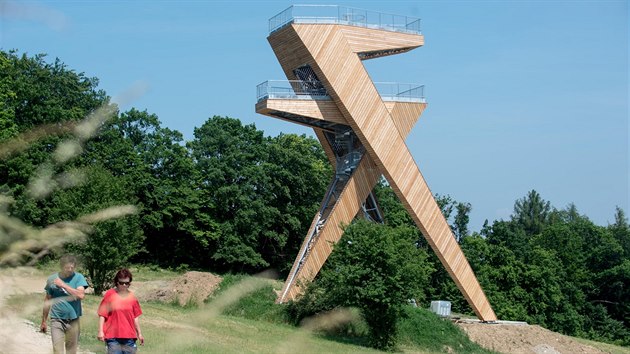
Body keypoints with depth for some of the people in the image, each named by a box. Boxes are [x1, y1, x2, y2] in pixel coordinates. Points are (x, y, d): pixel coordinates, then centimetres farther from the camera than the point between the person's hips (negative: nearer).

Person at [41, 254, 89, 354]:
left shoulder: (78, 277, -2)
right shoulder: (52, 279, 3)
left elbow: (81, 295, -16)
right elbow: (47, 301, 11)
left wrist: (63, 285, -15)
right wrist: (44, 321, 15)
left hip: (73, 320, 0)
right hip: (57, 320, 0)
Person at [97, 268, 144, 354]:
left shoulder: (132, 297, 6)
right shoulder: (109, 294, -3)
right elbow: (102, 315, -2)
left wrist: (139, 333, 13)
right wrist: (100, 331, -8)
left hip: (129, 337, 3)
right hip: (113, 336, -3)